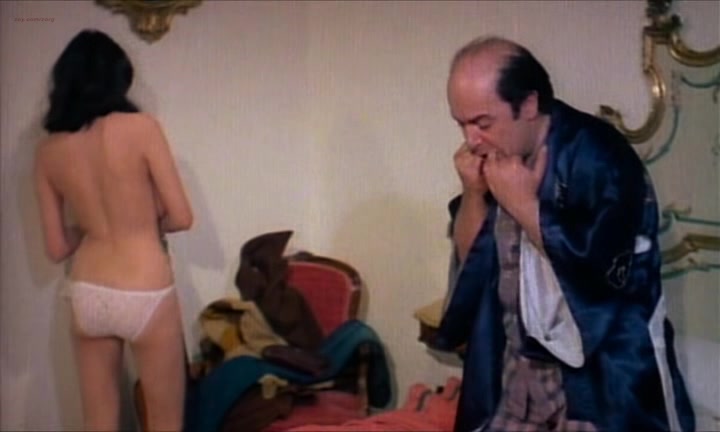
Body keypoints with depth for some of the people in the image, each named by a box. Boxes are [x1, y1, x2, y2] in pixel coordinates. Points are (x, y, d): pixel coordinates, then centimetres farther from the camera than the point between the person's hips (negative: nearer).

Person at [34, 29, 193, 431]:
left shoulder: (48, 150, 1)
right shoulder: (141, 128, -12)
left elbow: (57, 247, 4)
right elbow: (181, 217, -9)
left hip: (86, 295, 4)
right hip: (145, 296, -4)